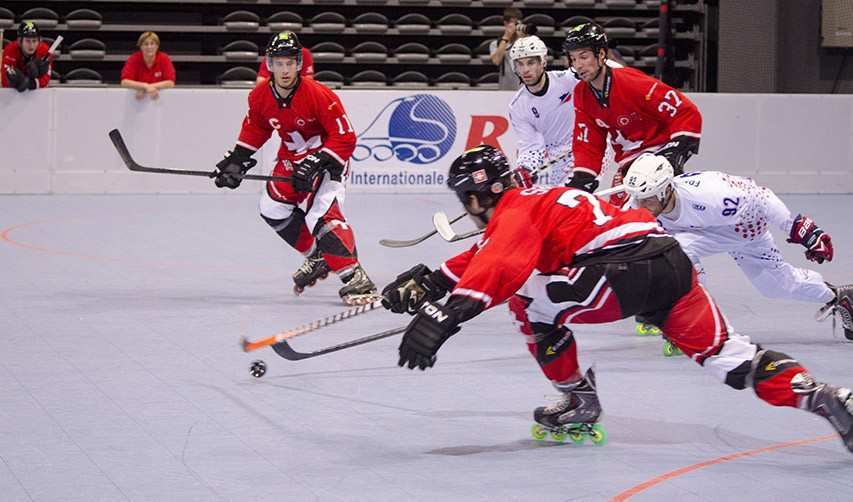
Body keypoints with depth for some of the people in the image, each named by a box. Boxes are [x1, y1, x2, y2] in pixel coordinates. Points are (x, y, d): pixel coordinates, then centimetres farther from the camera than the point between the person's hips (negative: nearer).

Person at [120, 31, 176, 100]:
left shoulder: (164, 59, -4)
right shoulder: (134, 59, -4)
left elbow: (170, 83, -11)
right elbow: (124, 82, -13)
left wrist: (149, 87, -20)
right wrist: (145, 86, -23)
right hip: (138, 99, 0)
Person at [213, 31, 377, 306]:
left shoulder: (319, 95, -29)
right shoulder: (260, 97, -9)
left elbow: (345, 138, -26)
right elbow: (254, 130, 12)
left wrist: (315, 165, -32)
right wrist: (236, 161, 6)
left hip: (328, 158, -8)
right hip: (292, 159, 8)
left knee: (321, 214, -26)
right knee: (273, 208, 8)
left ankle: (356, 278, -30)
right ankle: (318, 257, 23)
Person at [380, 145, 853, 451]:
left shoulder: (517, 208, 1)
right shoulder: (529, 205, 30)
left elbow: (501, 266, -20)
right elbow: (486, 255, 38)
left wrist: (448, 314, -31)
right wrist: (429, 281, 26)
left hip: (624, 271, -9)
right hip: (672, 260, 10)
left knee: (527, 300, 6)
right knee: (728, 355, 9)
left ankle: (579, 402, 12)